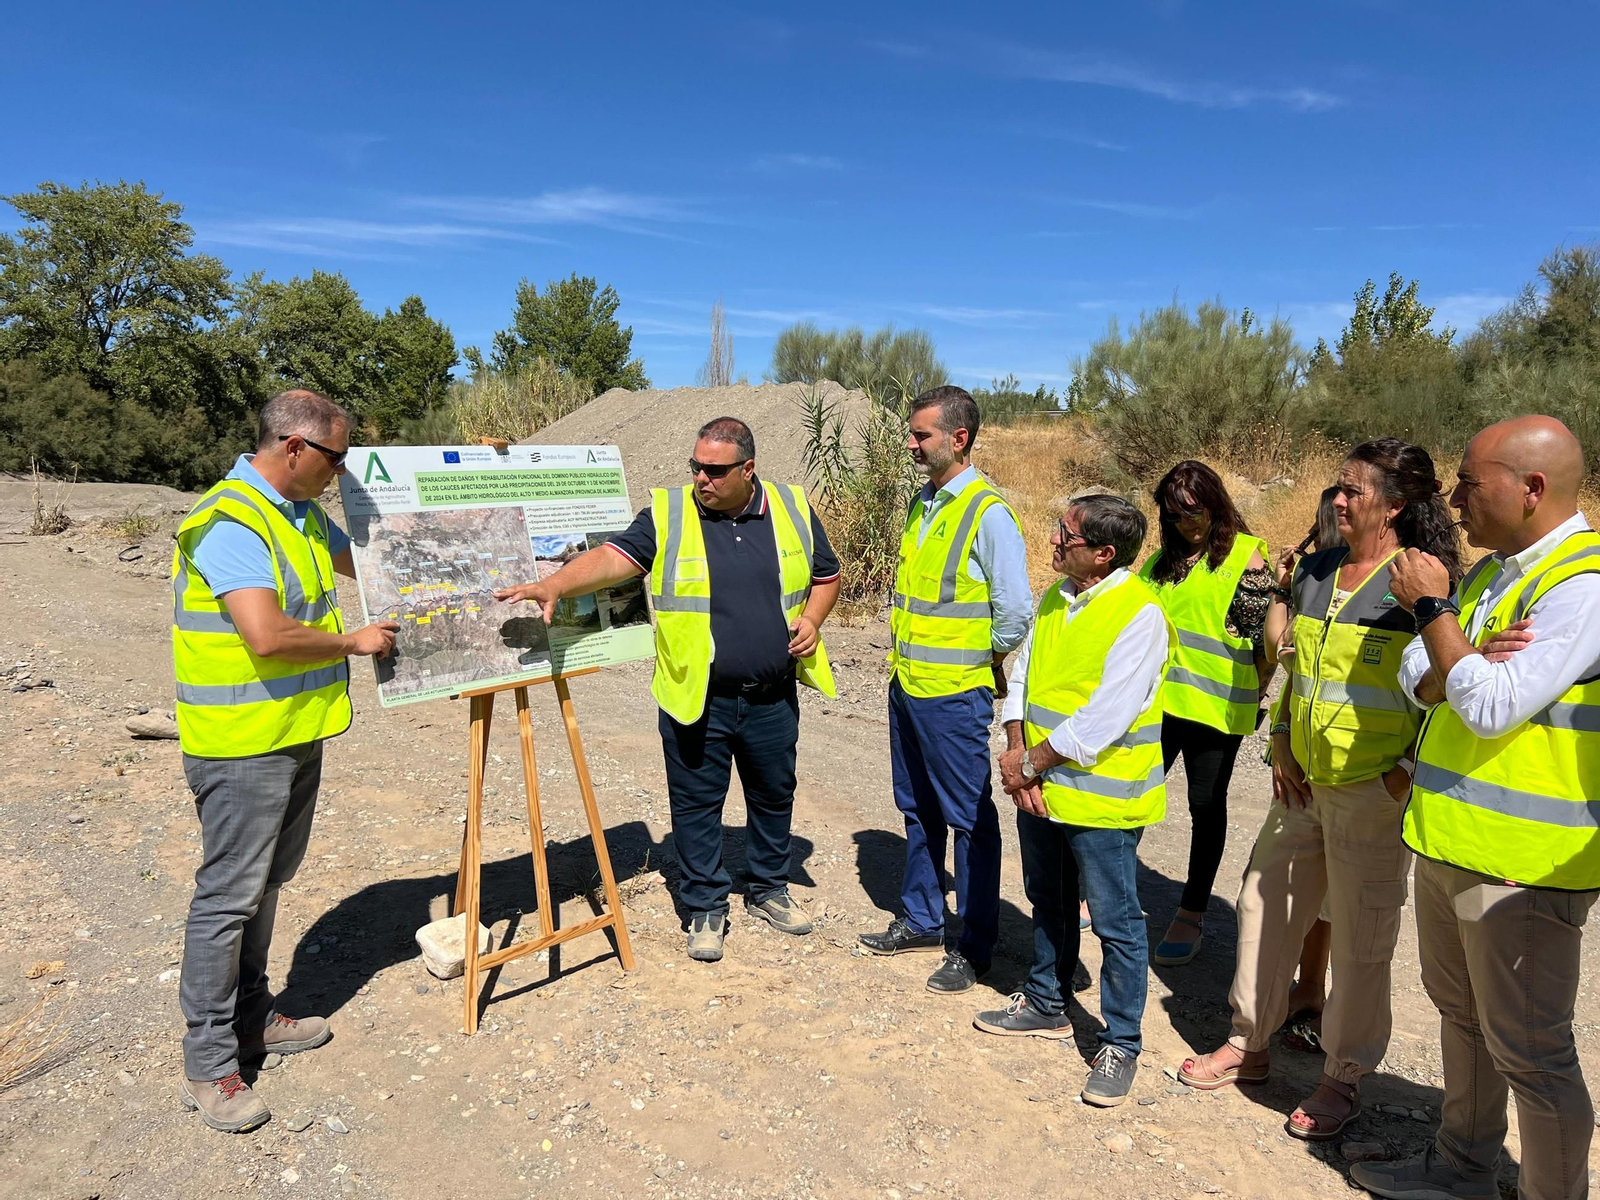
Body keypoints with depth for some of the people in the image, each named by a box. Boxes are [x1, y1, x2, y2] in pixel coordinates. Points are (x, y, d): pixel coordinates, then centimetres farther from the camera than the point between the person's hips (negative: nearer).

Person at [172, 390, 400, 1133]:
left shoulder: (301, 513, 9)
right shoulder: (231, 523, -21)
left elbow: (362, 564, 24)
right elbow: (267, 635, -30)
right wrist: (354, 641, -16)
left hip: (296, 732, 10)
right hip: (241, 744, -9)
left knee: (267, 882, 19)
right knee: (229, 894, 1)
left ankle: (251, 1018, 35)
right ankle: (208, 1067, 15)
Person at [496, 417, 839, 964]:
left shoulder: (793, 510, 1)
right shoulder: (667, 513, -6)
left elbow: (826, 576, 13)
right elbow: (614, 557, -18)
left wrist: (811, 618, -5)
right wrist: (554, 585, -34)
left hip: (773, 698, 3)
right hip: (696, 699, -2)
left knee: (774, 796, 18)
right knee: (696, 805, 7)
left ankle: (769, 890, 40)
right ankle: (706, 909, 27)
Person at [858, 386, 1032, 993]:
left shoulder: (988, 513, -15)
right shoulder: (921, 504, 10)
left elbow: (1016, 611, -14)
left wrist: (984, 662, -2)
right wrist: (903, 655, 14)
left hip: (954, 694, -8)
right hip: (906, 685, 8)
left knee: (969, 819, 5)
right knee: (917, 810, 19)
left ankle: (974, 947, 20)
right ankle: (921, 920, 35)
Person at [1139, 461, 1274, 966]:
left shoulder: (1245, 556, -8)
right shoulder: (1166, 556, 9)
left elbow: (1265, 639, -7)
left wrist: (1254, 698, -4)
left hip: (1215, 707, -5)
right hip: (1158, 700, 5)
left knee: (1206, 806, 10)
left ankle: (1191, 914, 22)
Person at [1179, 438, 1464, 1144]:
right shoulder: (1316, 571, 8)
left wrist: (1407, 774, -13)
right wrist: (1282, 744, 7)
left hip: (1373, 790, -6)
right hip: (1303, 783, 6)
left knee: (1360, 939, 8)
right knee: (1265, 907, 14)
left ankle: (1343, 1078, 27)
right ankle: (1248, 1045, 31)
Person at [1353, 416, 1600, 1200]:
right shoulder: (1493, 571, 9)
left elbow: (1492, 710, -25)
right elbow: (1418, 679, 5)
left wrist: (1432, 609, -16)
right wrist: (1471, 661, -16)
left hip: (1520, 863, -9)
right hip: (1447, 839, 9)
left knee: (1527, 1050, 5)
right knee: (1460, 1015, 23)